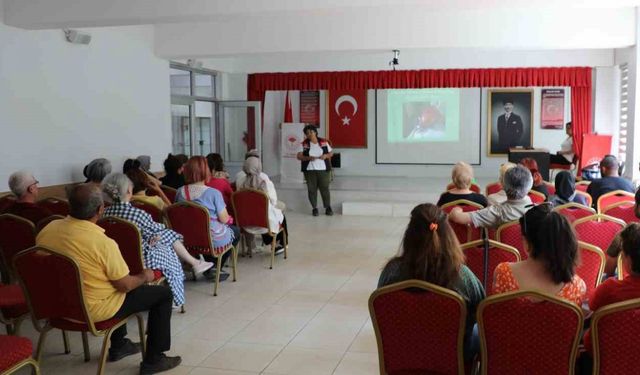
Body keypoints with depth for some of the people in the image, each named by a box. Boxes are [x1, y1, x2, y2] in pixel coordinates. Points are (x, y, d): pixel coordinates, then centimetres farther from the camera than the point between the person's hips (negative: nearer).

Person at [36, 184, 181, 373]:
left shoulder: (47, 229, -8)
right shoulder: (102, 242, -28)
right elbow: (125, 285, -19)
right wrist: (144, 276, 3)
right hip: (93, 310, -7)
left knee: (116, 274, 34)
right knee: (163, 293, 6)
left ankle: (118, 346, 41)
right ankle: (153, 360, 13)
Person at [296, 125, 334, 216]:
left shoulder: (324, 142, 4)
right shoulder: (304, 144, 1)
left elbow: (331, 153, 10)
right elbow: (299, 156, -4)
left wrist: (326, 155, -12)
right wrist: (308, 158, -21)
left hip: (323, 169, 0)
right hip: (310, 170, 0)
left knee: (325, 188, 0)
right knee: (312, 189, 2)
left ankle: (328, 207, 9)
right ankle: (314, 208, 11)